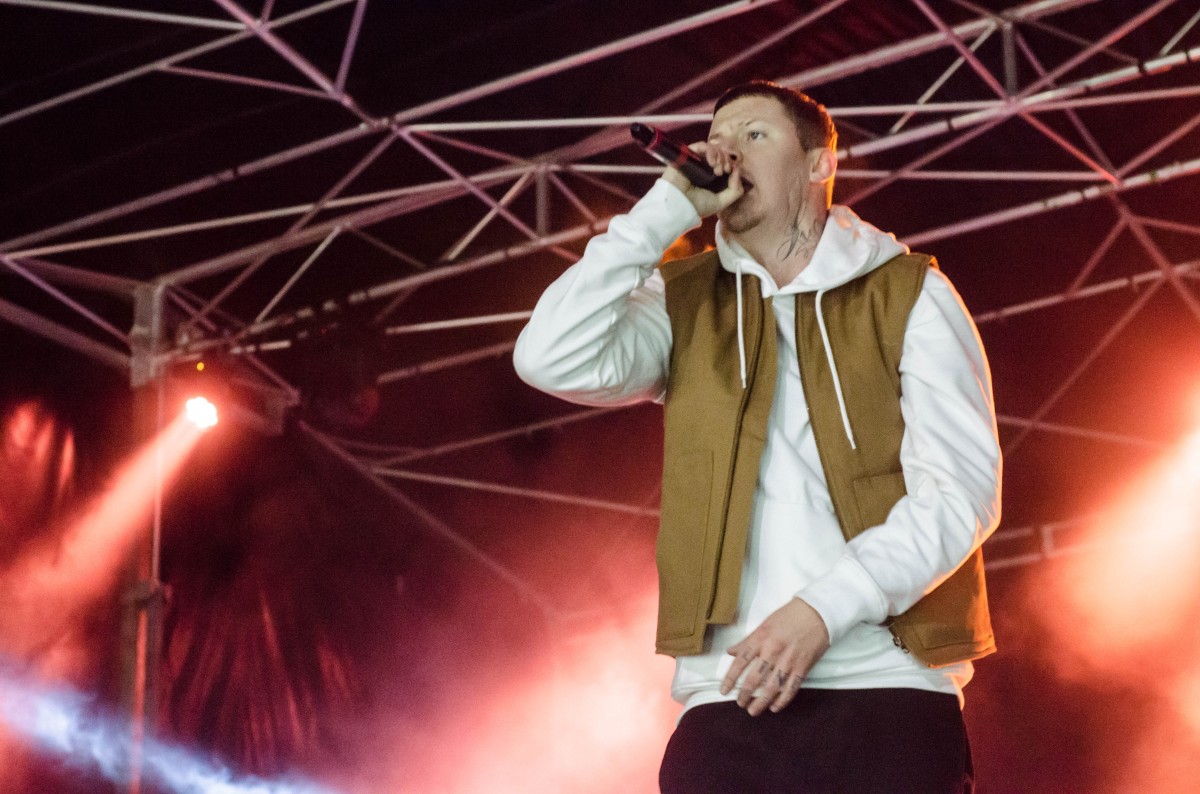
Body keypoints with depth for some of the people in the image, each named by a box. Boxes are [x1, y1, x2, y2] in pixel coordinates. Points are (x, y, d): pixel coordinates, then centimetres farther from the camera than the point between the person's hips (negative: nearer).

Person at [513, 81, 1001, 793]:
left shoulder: (909, 294, 6)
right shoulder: (686, 305, 13)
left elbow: (961, 491, -3)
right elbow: (553, 360, -4)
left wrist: (824, 610, -14)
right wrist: (669, 206, -1)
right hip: (728, 704, 2)